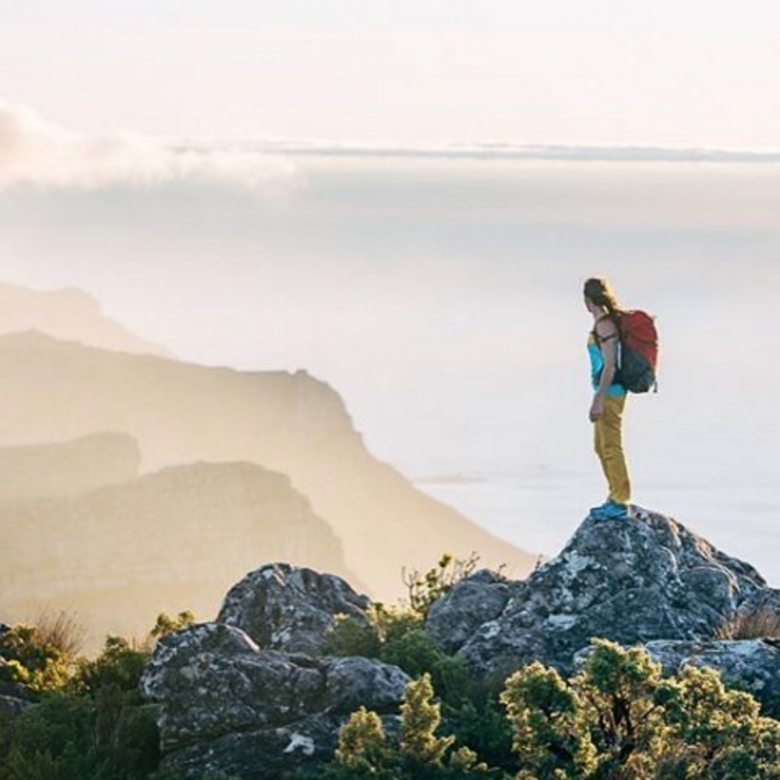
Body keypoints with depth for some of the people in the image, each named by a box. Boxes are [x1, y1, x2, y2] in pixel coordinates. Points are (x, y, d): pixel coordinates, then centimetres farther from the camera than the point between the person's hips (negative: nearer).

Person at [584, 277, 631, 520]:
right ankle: (616, 498, 24)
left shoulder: (604, 325, -15)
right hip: (608, 393, 11)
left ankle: (620, 503, -7)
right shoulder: (606, 322, 15)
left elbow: (609, 366, -20)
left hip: (609, 392, -11)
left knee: (611, 447, -8)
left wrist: (598, 400, -21)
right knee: (602, 446, 17)